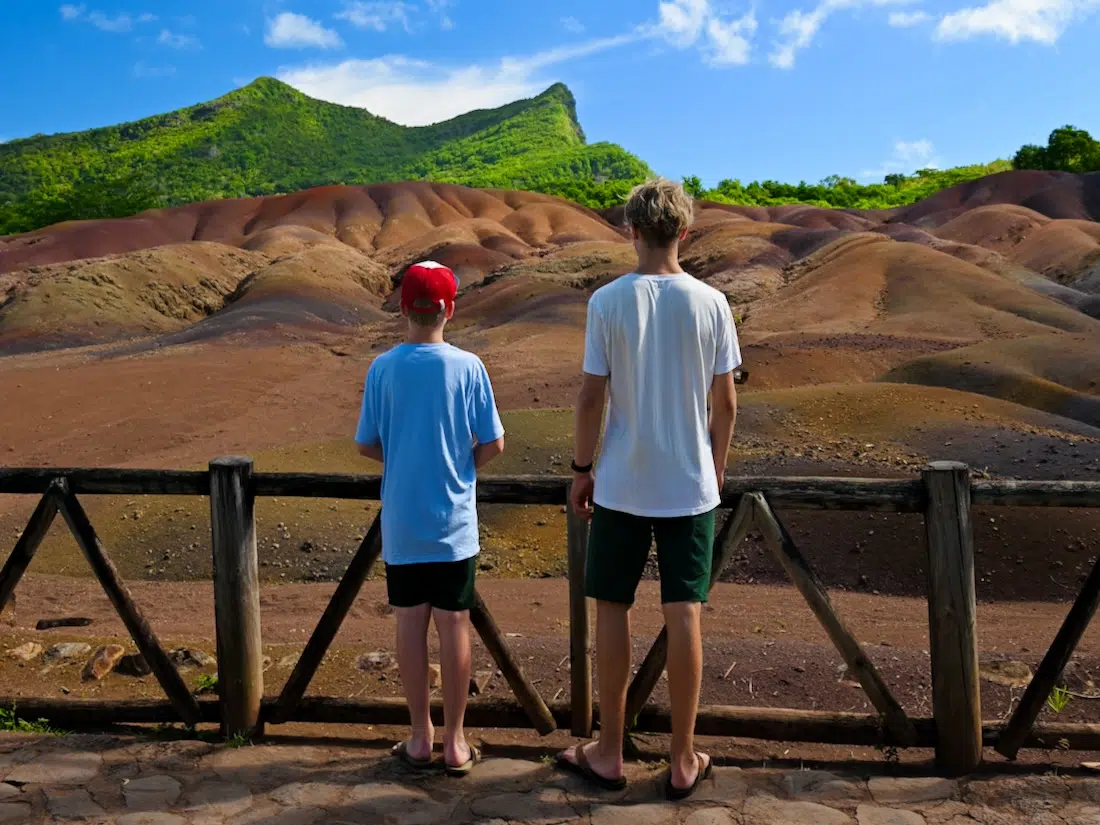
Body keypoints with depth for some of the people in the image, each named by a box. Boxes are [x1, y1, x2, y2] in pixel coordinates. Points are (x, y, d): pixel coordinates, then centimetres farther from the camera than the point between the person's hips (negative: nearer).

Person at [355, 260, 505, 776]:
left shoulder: (383, 369, -5)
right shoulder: (467, 367, -9)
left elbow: (366, 445, 0)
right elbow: (493, 444, -7)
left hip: (401, 524, 1)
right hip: (454, 523, -1)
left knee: (410, 623, 11)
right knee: (454, 625, 8)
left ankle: (421, 739, 23)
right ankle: (454, 743, 18)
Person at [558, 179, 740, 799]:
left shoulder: (608, 302, -7)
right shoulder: (711, 304, -3)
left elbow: (592, 397, -6)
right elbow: (727, 404, 1)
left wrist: (582, 468, 6)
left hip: (622, 485, -1)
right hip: (691, 486, 2)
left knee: (612, 610, 11)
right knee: (684, 615, 7)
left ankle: (610, 754, 23)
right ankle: (684, 761, 19)